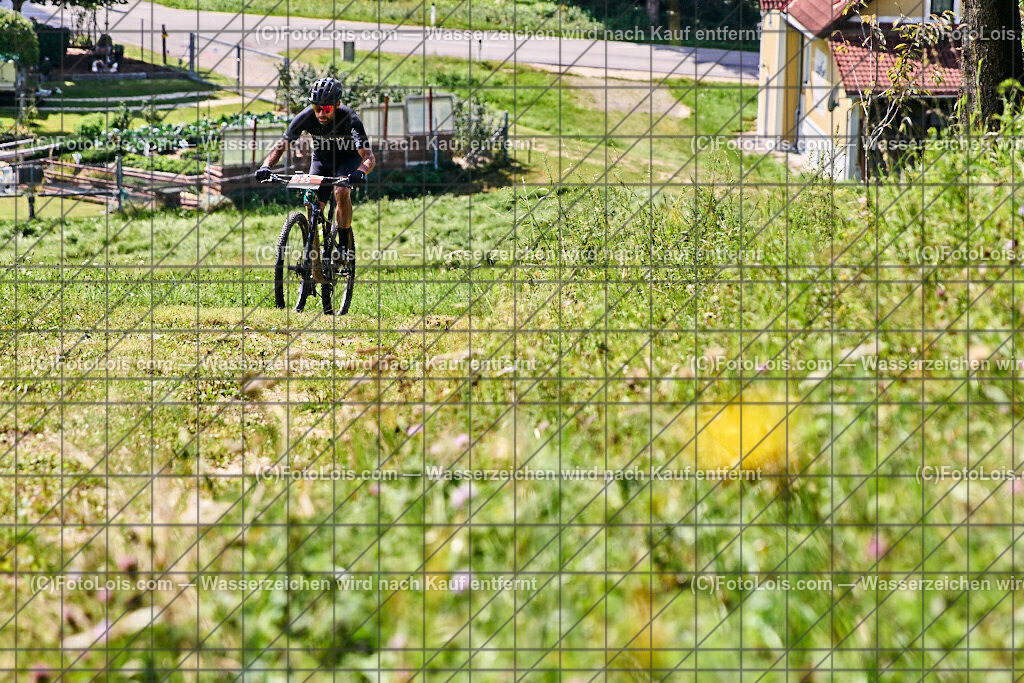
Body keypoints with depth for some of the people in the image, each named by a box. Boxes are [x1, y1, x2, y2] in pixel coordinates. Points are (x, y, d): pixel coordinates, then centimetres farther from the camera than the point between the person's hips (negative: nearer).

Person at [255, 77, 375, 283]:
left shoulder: (349, 119, -34)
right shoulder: (306, 117, -27)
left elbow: (368, 156, -40)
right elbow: (281, 146, -24)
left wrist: (360, 172, -62)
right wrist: (266, 166, -43)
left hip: (348, 158, -3)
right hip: (321, 159, 3)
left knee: (341, 191, -33)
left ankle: (343, 243, -13)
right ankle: (316, 270, -1)